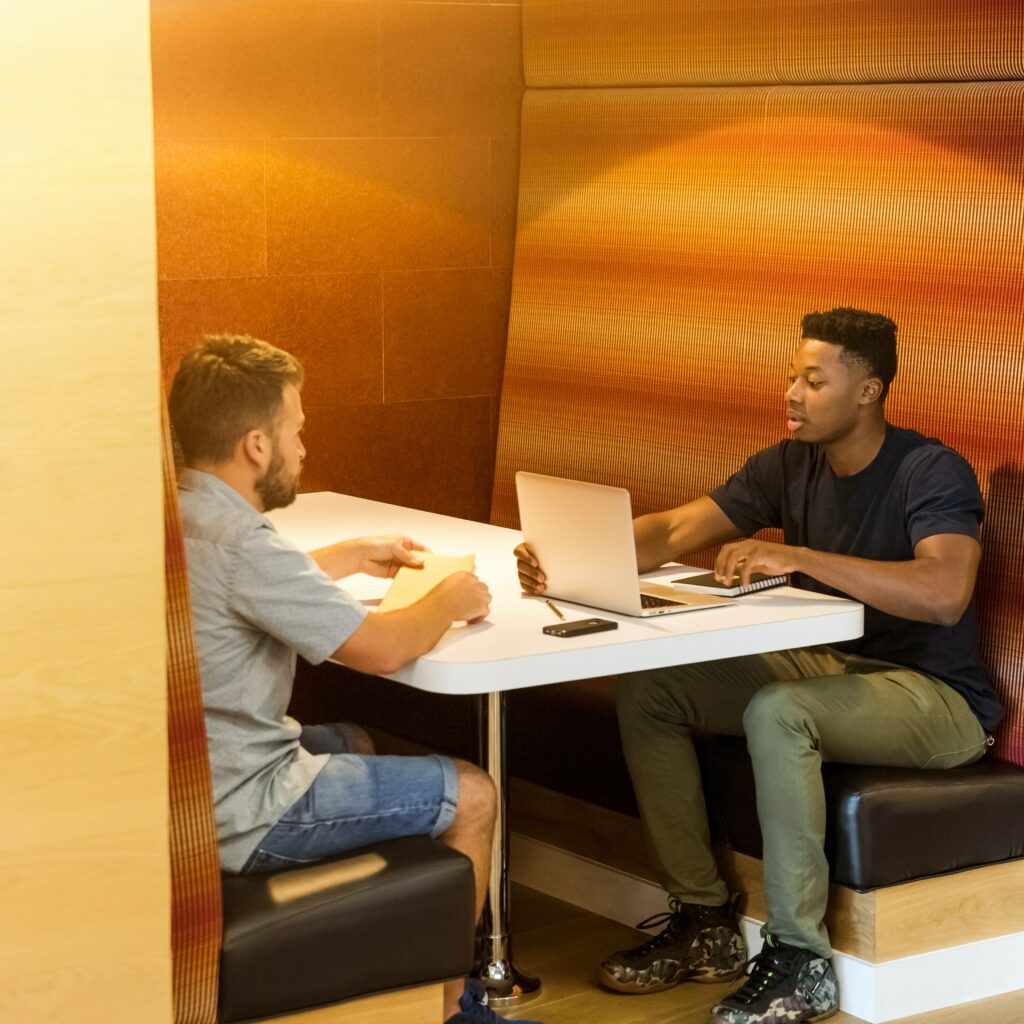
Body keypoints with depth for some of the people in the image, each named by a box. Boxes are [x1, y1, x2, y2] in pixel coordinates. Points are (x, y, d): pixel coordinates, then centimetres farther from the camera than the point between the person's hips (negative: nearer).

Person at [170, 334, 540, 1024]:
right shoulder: (238, 541, -26)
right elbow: (382, 649, -21)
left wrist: (351, 557, 25)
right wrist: (450, 600, -3)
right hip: (235, 819, -10)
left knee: (357, 743, 33)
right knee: (471, 794, 2)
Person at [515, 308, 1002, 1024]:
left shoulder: (932, 473, -17)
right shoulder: (791, 466, 3)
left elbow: (944, 592, -35)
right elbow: (672, 532, -3)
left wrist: (796, 556, -36)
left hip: (939, 698, -8)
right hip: (832, 668, 8)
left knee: (774, 712, -35)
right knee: (647, 688, -6)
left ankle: (802, 963, -23)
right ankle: (704, 921, 1)